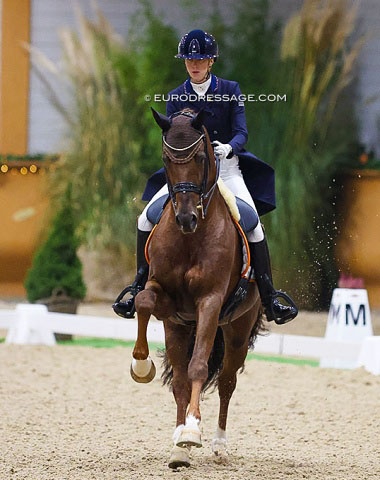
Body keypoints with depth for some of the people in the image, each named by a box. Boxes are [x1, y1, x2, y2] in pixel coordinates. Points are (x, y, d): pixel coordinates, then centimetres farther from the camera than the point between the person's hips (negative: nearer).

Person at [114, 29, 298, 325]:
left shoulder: (230, 90, 0)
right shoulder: (177, 97, 5)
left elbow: (241, 132, -8)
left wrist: (228, 147, -30)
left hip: (226, 167, -2)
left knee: (253, 226, -20)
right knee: (146, 220, -13)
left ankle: (270, 299, -11)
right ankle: (139, 287, 2)